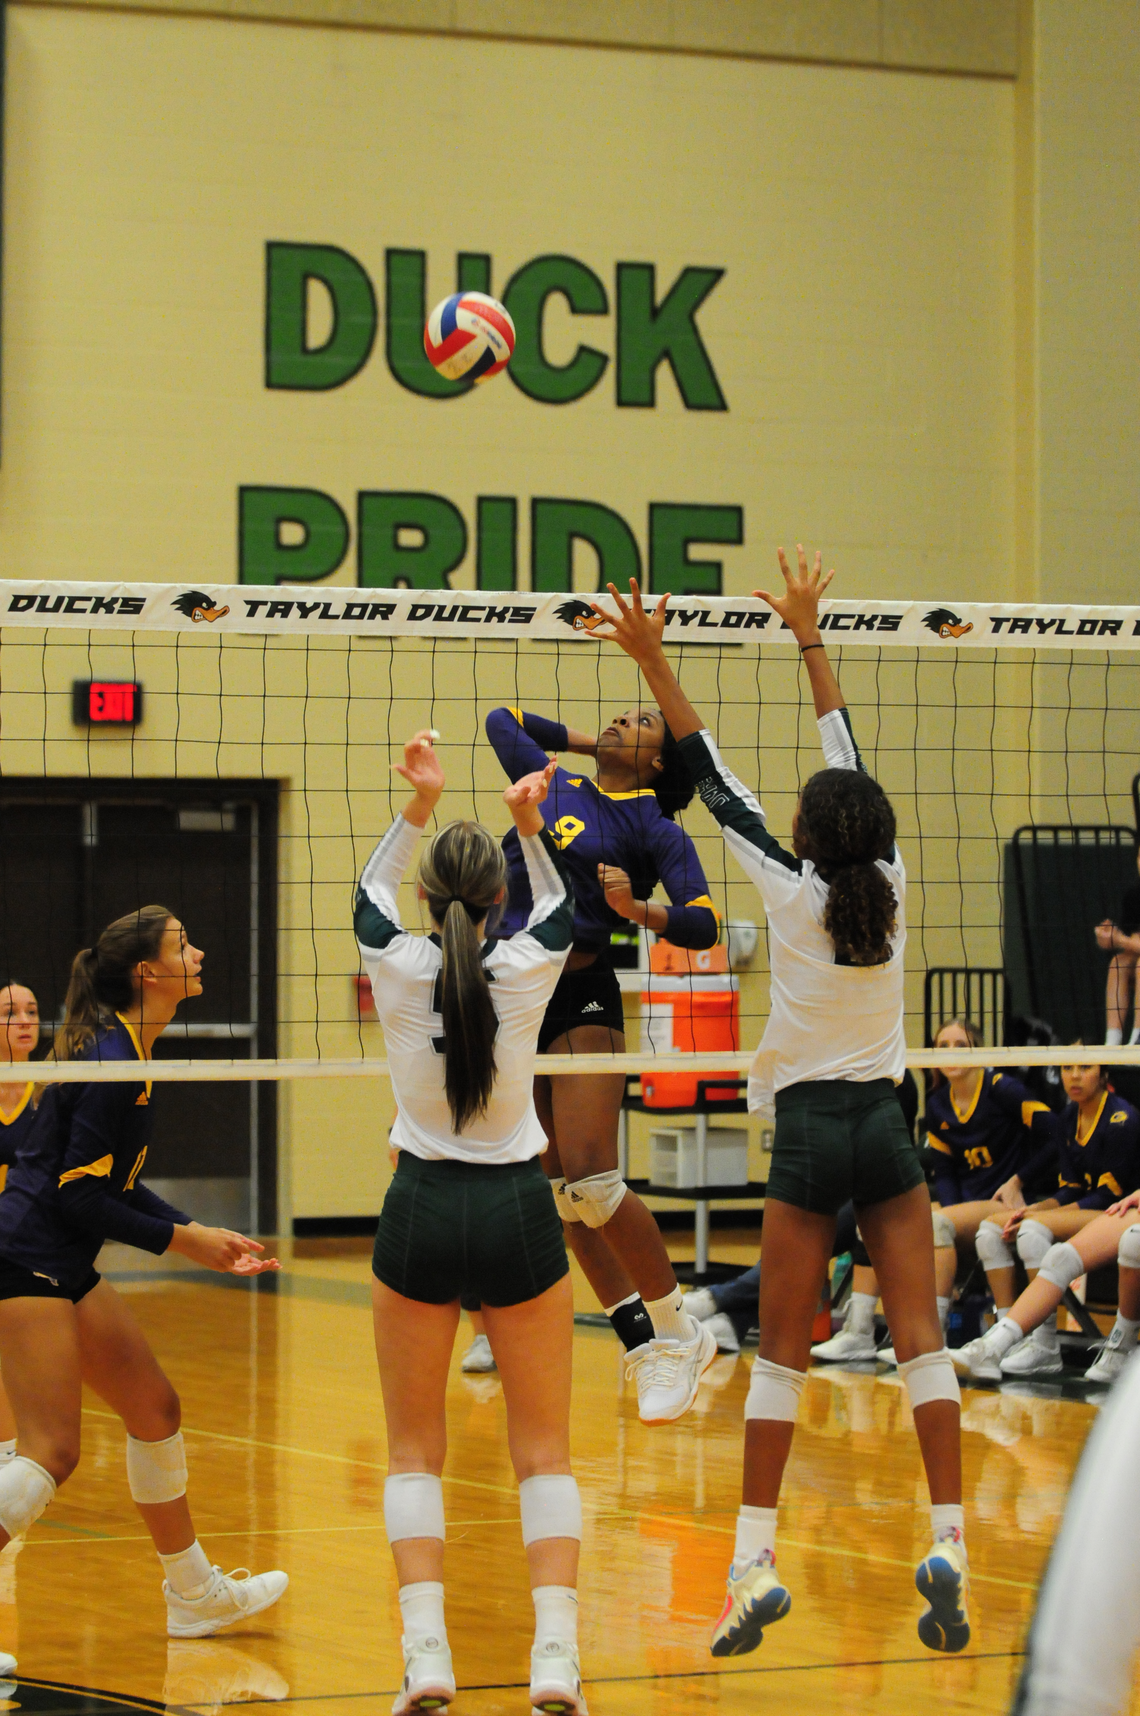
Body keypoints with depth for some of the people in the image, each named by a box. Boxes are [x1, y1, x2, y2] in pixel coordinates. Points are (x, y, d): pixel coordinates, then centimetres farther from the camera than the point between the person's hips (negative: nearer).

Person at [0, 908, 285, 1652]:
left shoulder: (128, 1048, 11)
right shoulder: (112, 1061, -19)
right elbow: (80, 1197, -20)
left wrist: (197, 1231, 9)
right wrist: (182, 1240, -11)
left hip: (67, 1268, 10)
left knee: (155, 1405, 17)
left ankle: (194, 1594, 29)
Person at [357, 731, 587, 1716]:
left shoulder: (399, 968, -8)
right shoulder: (525, 970, -9)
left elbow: (371, 894, 16)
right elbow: (562, 910, 16)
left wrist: (419, 810, 8)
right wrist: (532, 830, 7)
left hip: (422, 1209, 0)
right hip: (518, 1208, 0)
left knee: (415, 1450, 9)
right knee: (545, 1451, 6)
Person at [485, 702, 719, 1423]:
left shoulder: (656, 830, 1)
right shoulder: (555, 787, 16)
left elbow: (703, 925, -9)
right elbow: (503, 720, 32)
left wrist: (639, 909, -25)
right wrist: (590, 742, 29)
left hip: (582, 998, -6)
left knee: (590, 1179, -17)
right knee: (561, 1193, 2)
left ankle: (678, 1331, -3)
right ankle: (644, 1343, 9)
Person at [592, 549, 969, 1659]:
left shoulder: (793, 891, -8)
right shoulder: (888, 885, -1)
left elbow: (716, 785, -5)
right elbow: (851, 762, 10)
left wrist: (654, 663, -2)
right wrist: (808, 640, 19)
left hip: (809, 1131, -3)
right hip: (886, 1126, 3)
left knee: (781, 1352, 2)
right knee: (920, 1337, -1)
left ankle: (755, 1558, -2)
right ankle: (948, 1540, -11)